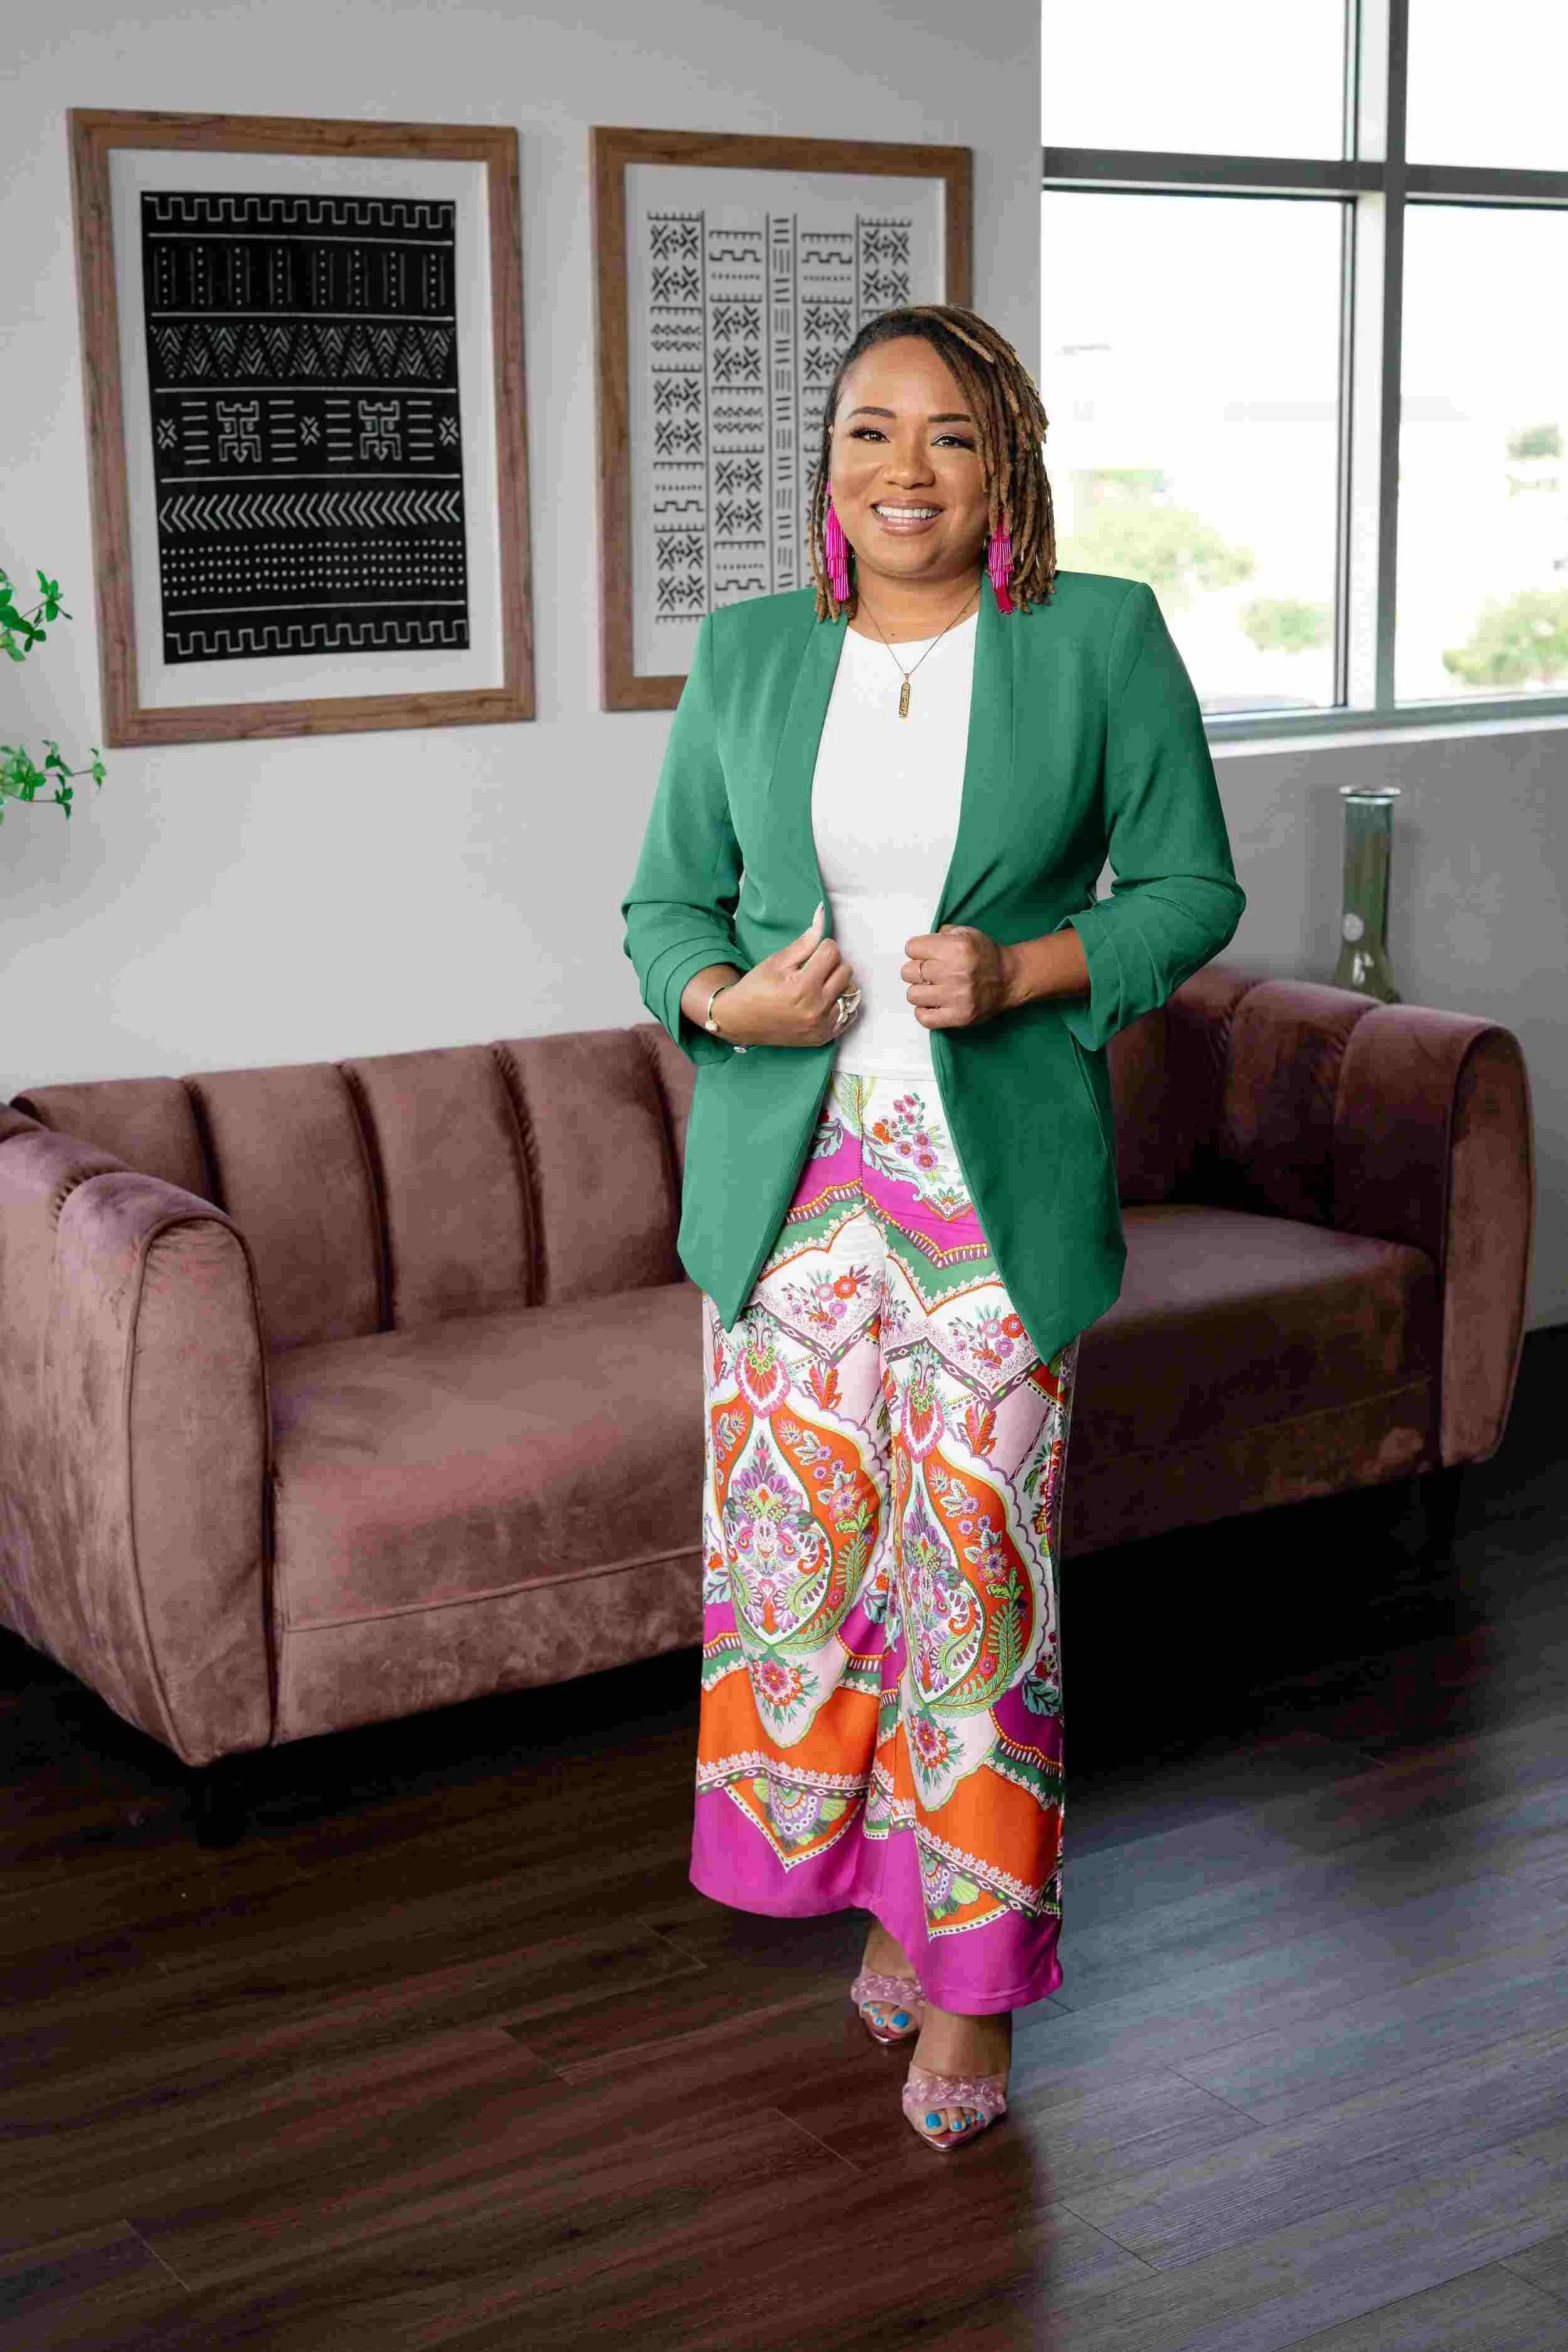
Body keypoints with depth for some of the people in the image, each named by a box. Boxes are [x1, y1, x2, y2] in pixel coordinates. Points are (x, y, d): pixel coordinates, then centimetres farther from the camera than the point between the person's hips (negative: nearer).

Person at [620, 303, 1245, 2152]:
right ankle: (884, 1888, 30)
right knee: (798, 1545, 6)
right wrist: (726, 999, -10)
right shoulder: (748, 653, 6)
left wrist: (1028, 971, -14)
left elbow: (1194, 885, 2)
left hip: (997, 1183, -3)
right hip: (786, 1173, 3)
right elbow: (664, 901, 12)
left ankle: (972, 1978, 17)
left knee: (972, 1563, 0)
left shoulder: (1102, 639, -1)